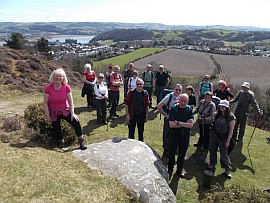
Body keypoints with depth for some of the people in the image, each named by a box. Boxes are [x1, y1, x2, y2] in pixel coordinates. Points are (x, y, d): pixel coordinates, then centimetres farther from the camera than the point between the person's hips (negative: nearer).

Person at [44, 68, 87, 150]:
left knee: (76, 121, -18)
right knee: (56, 129, 6)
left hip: (65, 111, 0)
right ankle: (61, 142, 35)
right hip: (54, 113, 0)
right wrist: (47, 116, -9)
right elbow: (45, 103, -8)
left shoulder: (67, 87, -12)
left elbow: (70, 101, -8)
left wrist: (72, 113, -15)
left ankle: (81, 140, -3)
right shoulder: (48, 88, -15)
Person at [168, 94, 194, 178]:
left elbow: (191, 125, -12)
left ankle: (179, 170, 34)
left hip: (185, 135, 2)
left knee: (182, 154, 15)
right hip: (174, 134, -2)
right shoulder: (173, 109, -10)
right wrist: (185, 124, -16)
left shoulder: (189, 109, -4)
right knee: (172, 153, 8)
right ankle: (170, 170, 28)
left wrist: (178, 123, -19)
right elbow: (171, 124, -18)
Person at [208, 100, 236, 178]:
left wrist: (228, 141, -13)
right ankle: (212, 164, 33)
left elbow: (231, 130, -12)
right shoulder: (217, 114, -2)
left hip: (223, 137, -4)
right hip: (213, 134, 4)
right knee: (212, 150, 13)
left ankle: (228, 169, 16)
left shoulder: (231, 116, -13)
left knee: (224, 153, 0)